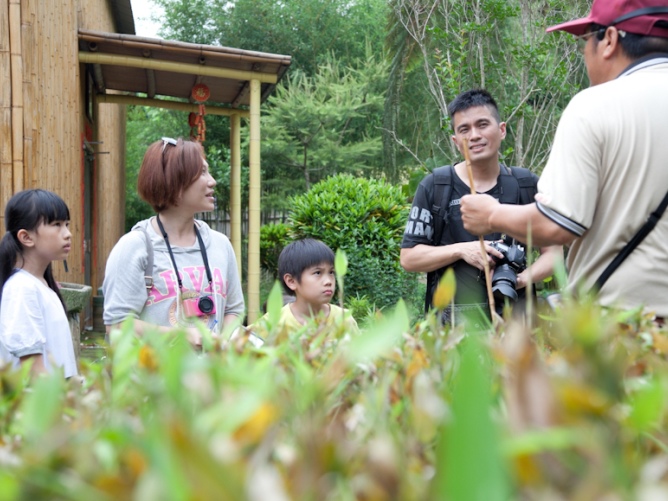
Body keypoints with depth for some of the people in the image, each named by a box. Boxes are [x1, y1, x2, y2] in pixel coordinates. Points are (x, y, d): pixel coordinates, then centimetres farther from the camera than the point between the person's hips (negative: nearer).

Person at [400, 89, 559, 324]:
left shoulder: (527, 186, 8)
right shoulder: (434, 187, 4)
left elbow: (554, 250, 10)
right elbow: (408, 257, 4)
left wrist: (524, 278, -10)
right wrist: (461, 250, -11)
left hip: (514, 316, 1)